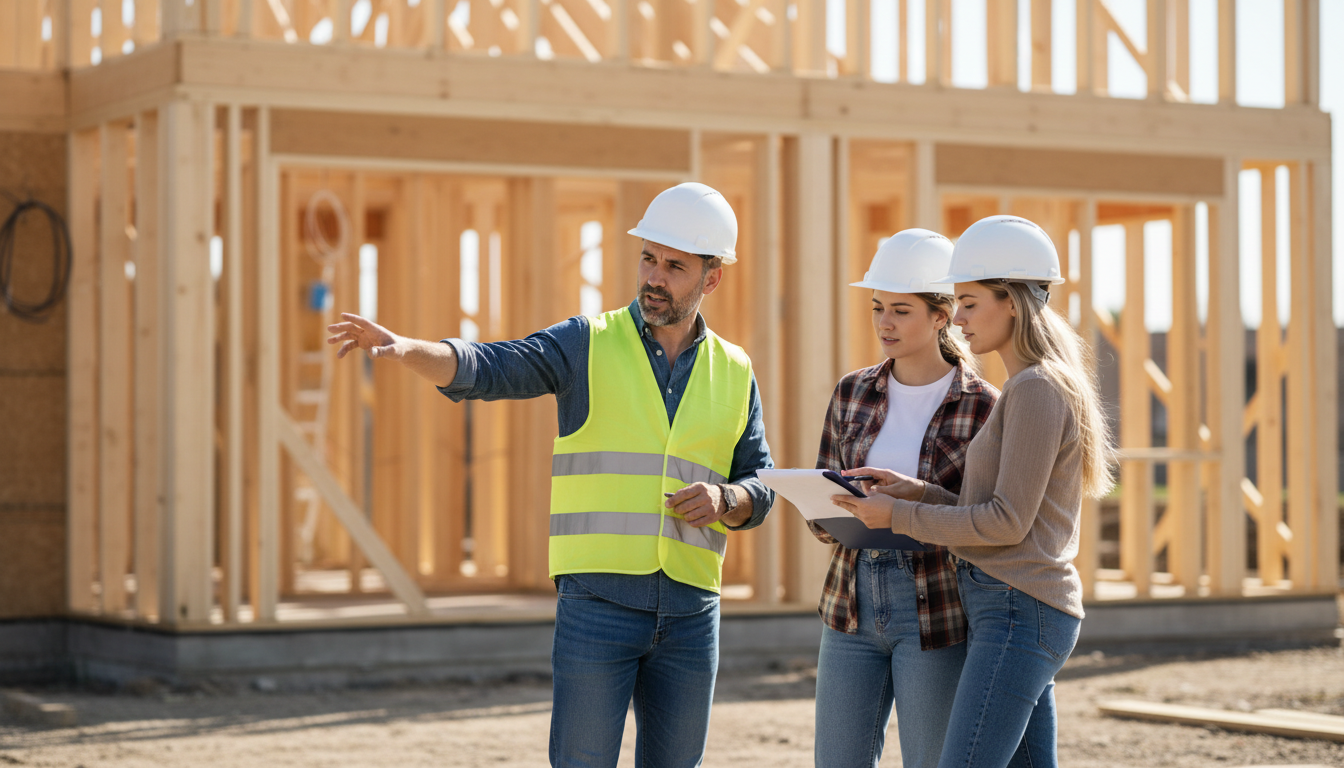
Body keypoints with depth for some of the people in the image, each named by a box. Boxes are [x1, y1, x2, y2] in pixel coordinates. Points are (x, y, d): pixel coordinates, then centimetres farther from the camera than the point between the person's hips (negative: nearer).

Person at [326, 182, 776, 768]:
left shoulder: (734, 374, 11)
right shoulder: (588, 346, 2)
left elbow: (760, 490, 14)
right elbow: (483, 369, -12)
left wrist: (722, 498, -10)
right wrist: (401, 346, -30)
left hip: (691, 611, 3)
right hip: (597, 602, -3)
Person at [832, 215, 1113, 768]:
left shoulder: (1037, 389, -12)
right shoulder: (1039, 388, 19)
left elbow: (1008, 520, -17)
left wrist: (899, 517, -10)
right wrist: (923, 493, 5)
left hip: (1017, 613, -10)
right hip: (1020, 613, 10)